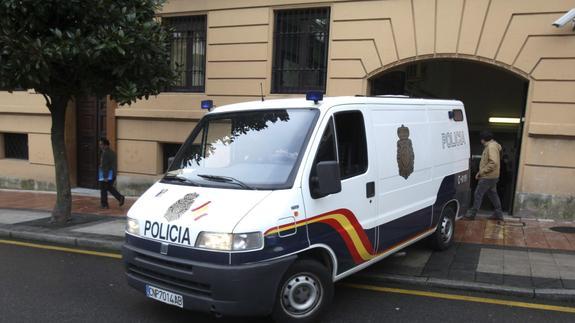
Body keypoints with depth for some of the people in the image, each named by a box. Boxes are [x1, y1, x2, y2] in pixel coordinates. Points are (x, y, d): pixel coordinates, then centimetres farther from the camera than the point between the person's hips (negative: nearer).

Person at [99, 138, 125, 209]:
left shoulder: (105, 153, -18)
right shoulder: (112, 152, 11)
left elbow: (105, 166, -22)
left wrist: (105, 176, -23)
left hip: (106, 174, -9)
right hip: (112, 174, 9)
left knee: (103, 189, 3)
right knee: (110, 187, 19)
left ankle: (104, 204, 10)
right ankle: (120, 197, 6)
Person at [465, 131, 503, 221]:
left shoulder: (491, 147, -19)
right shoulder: (490, 146, 14)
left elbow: (493, 163, -27)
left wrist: (482, 171, -20)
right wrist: (480, 172, 14)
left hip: (488, 177, -10)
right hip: (492, 176, 10)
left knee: (478, 194, -4)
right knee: (493, 194, 15)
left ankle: (472, 214, 1)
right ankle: (498, 214, 21)